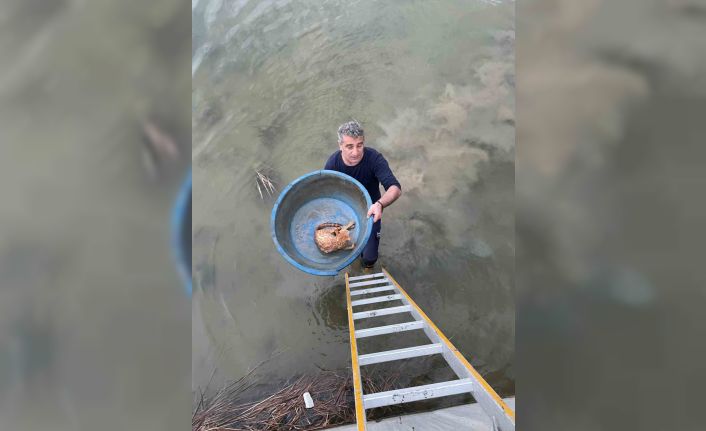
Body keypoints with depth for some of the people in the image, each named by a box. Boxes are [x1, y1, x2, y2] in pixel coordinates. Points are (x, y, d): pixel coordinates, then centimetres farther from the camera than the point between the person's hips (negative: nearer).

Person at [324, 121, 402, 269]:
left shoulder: (374, 158, -29)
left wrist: (379, 204, -58)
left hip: (369, 210, -2)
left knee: (369, 258, -8)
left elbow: (395, 188, -38)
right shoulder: (332, 163, -22)